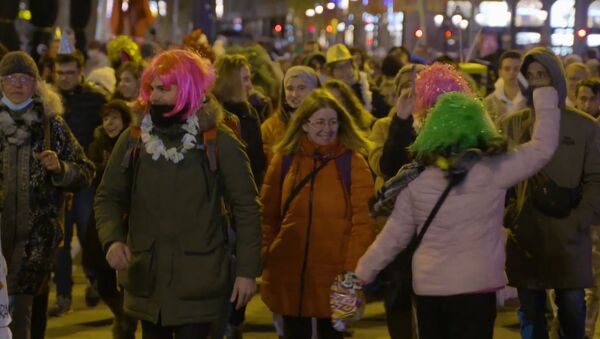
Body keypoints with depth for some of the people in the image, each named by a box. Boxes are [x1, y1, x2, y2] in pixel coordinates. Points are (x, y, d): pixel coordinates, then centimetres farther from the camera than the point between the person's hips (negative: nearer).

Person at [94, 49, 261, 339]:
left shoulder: (219, 141, -4)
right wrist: (112, 239, -11)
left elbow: (245, 206, -1)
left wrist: (247, 270, -4)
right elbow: (108, 196, 9)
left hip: (198, 283, -3)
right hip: (147, 280, 4)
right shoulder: (133, 139, 4)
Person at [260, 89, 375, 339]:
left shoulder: (353, 162, -2)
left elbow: (362, 222, -6)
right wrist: (265, 259, -2)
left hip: (334, 274, -2)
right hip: (288, 272, 2)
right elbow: (268, 216, 8)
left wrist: (353, 271, -13)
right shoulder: (284, 159, 5)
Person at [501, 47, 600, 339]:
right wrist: (507, 214, -9)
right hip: (524, 237, 2)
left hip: (569, 238, -2)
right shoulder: (511, 125, 7)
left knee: (572, 309, 2)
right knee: (531, 313, 8)